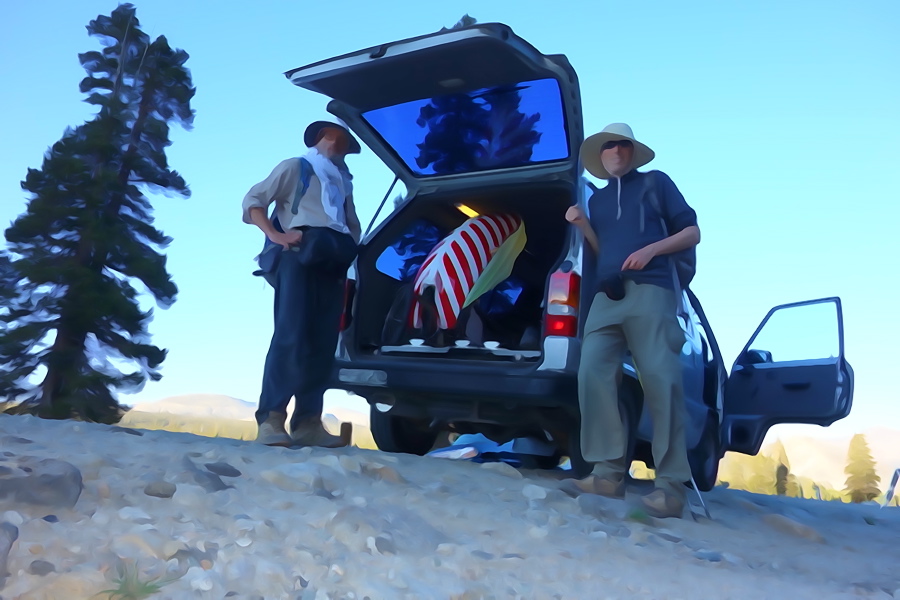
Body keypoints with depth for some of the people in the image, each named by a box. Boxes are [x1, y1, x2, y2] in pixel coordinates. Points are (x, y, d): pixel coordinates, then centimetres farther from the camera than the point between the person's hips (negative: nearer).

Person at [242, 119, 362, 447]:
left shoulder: (343, 180, 31)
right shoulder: (295, 167, 14)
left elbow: (353, 225, 34)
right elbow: (253, 200, 6)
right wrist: (276, 235, -10)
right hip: (298, 254, -6)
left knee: (323, 342, -4)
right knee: (290, 335, -18)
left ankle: (307, 422, -4)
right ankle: (270, 418, -19)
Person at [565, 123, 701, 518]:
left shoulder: (655, 182, 15)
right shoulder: (597, 199, 27)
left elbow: (692, 233, 10)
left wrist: (652, 250, -7)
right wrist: (583, 225, 7)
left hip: (650, 290, -4)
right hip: (607, 297, 5)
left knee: (659, 380, -14)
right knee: (593, 372, -15)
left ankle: (671, 485, -14)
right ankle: (610, 471, -13)